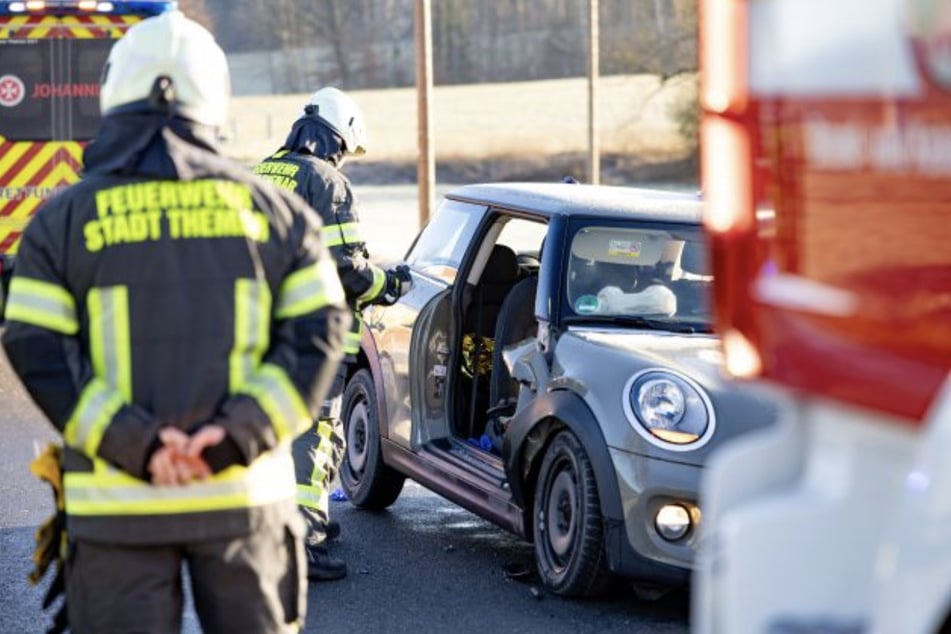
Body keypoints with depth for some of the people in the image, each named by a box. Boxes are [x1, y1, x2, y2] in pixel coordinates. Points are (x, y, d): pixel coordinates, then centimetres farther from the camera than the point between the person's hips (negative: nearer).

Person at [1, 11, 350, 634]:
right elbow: (319, 332, -2)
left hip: (118, 499, -1)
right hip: (245, 493, 1)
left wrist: (131, 444, -13)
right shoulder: (273, 207, 6)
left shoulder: (62, 219, 2)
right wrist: (241, 433, -11)